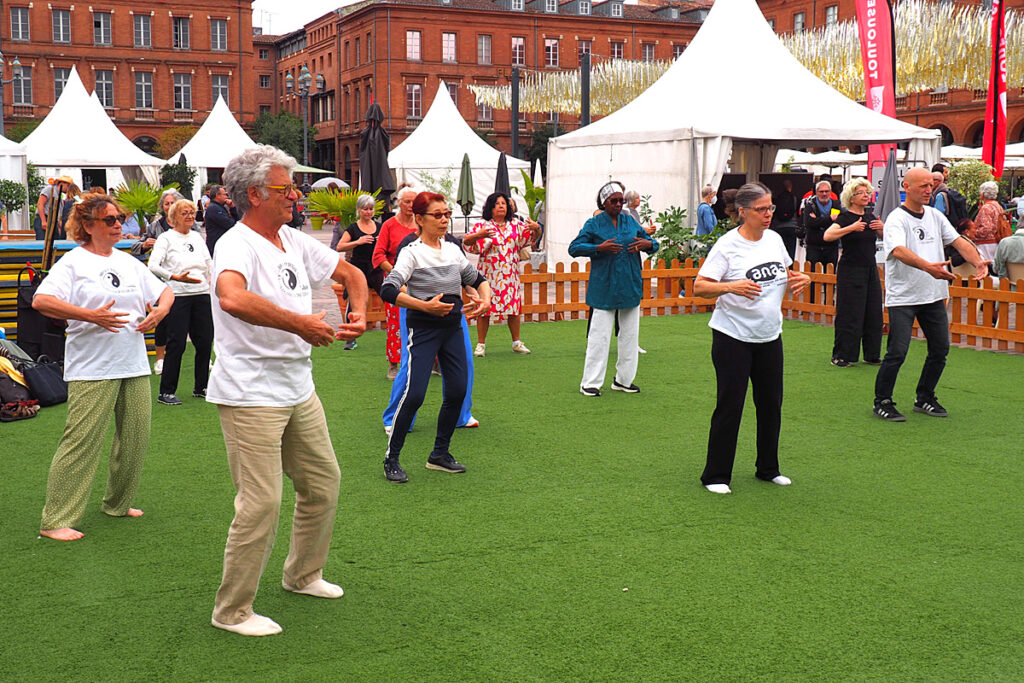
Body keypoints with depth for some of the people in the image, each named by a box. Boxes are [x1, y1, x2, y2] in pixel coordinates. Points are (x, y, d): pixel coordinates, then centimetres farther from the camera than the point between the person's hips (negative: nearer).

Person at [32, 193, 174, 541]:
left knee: (136, 437, 10)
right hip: (92, 369, -7)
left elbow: (165, 291, 23)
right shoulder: (73, 262, -3)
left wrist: (160, 310, 0)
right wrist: (91, 315, -22)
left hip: (135, 366, 7)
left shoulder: (129, 262, 16)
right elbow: (41, 301, -16)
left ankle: (118, 504, 28)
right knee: (82, 440, -9)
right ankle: (55, 521, -2)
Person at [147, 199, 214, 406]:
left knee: (205, 342, 6)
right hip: (177, 295, -6)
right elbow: (153, 266, -11)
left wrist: (212, 281, 12)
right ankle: (166, 392, 1)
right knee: (177, 343, -7)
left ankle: (200, 388, 20)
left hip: (201, 295, 6)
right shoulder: (166, 238, 0)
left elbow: (209, 263, 26)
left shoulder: (197, 237, 18)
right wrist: (176, 277, -22)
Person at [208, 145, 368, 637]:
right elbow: (232, 298, -40)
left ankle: (303, 575, 39)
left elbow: (349, 272, 23)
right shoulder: (237, 245, -17)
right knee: (261, 504, -6)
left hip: (298, 388, 9)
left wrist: (359, 313, 4)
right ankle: (232, 611, 10)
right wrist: (300, 323, -34)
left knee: (323, 481, 18)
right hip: (250, 395, -9)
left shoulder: (294, 242, 8)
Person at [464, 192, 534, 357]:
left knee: (515, 308, 7)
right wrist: (478, 235, -34)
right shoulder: (483, 225, -3)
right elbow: (466, 242, -13)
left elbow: (532, 237, 17)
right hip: (489, 274, -4)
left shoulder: (515, 224, 9)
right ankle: (481, 344, 7)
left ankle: (516, 343, 20)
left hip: (511, 274, 4)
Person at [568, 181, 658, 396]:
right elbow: (574, 248, -6)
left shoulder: (630, 221, 10)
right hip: (603, 289, -5)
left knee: (630, 334, 10)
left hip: (630, 288, 5)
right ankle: (590, 383, 4)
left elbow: (653, 242, 18)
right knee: (599, 336, -4)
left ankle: (624, 380, 22)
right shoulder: (594, 224, -1)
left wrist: (647, 244, -6)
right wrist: (599, 248, -19)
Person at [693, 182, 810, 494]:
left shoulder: (775, 239, 7)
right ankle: (716, 476, 8)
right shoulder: (727, 245, -12)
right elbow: (699, 286, -17)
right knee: (730, 405, -4)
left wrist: (801, 279, 2)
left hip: (770, 337, 6)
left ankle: (768, 469, 28)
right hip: (733, 338, -6)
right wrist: (731, 286, -32)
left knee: (771, 403, 12)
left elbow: (784, 276, 23)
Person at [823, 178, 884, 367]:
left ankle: (872, 355, 18)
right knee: (849, 315, -5)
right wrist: (851, 228, -29)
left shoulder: (870, 216, 11)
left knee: (874, 314, 8)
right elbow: (828, 236, -24)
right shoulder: (845, 217, -8)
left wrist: (882, 228, 0)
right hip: (850, 271, -6)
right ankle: (841, 356, 3)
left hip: (871, 269, 6)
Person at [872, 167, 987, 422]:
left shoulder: (935, 216, 12)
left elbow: (958, 241, 9)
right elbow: (899, 251, -28)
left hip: (934, 295, 7)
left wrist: (978, 261, -11)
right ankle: (882, 402, 4)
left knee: (940, 349, 9)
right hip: (902, 297, -7)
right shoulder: (896, 219, -11)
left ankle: (924, 399, 25)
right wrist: (928, 267, -43)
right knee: (897, 351, -11)